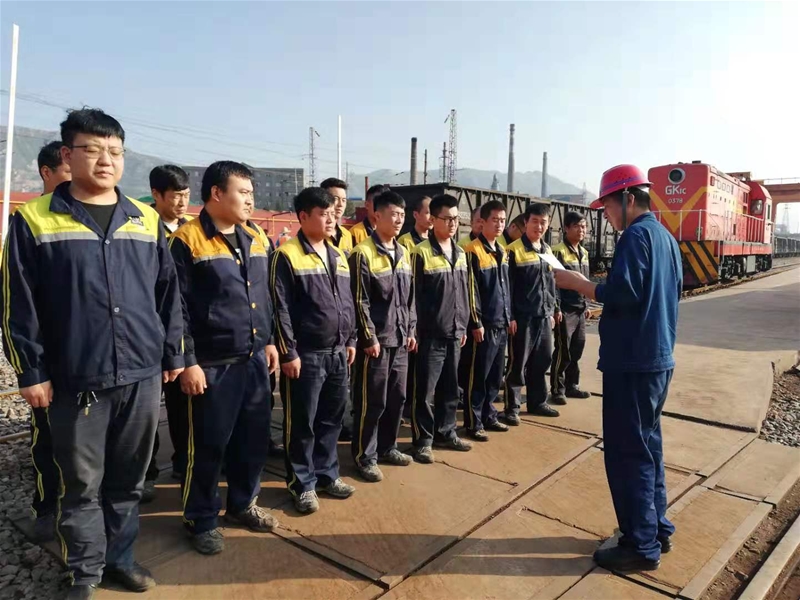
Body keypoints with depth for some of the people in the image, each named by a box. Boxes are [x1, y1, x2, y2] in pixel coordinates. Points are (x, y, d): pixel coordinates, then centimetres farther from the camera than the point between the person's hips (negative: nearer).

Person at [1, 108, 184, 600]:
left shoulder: (147, 221, 7)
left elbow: (169, 294, 10)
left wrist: (173, 354, 8)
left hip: (143, 375, 3)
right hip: (76, 380, -2)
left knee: (129, 479, 15)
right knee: (82, 484, 10)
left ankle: (120, 556, 34)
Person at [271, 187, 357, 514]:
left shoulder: (338, 255, 13)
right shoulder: (287, 255, -9)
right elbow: (281, 308, -13)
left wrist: (350, 340, 15)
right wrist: (288, 352, -15)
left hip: (338, 353, 7)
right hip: (306, 355, -6)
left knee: (332, 419, 16)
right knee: (302, 423, 5)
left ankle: (327, 474, 31)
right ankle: (302, 483, 21)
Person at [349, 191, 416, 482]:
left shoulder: (403, 253, 11)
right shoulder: (363, 253, -10)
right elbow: (359, 301, -13)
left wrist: (411, 330, 11)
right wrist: (370, 338, -14)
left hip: (400, 339, 7)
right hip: (376, 340, -7)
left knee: (397, 397, 14)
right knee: (372, 402, 1)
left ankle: (387, 447, 30)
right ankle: (365, 456, 16)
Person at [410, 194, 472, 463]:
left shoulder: (460, 254, 11)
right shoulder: (421, 253, -9)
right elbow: (415, 296, -10)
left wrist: (463, 326, 14)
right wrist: (418, 329, -11)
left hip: (454, 332, 6)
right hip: (430, 333, -6)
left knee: (450, 388, 16)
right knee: (425, 391, 3)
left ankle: (446, 433, 30)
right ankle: (422, 441, 15)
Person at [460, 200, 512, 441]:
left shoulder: (502, 252, 14)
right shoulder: (473, 251, -11)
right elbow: (471, 291, -14)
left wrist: (509, 316, 17)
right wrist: (476, 323, -15)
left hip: (501, 324, 8)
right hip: (483, 325, -8)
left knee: (495, 376, 15)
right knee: (477, 376, 1)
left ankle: (488, 416, 28)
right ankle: (473, 423, 12)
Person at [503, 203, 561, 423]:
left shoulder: (548, 251, 13)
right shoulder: (514, 250, -9)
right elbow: (507, 286, -11)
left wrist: (553, 310, 17)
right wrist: (509, 316, -14)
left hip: (544, 316, 7)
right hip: (522, 316, -7)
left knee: (542, 361, 14)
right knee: (517, 364, 1)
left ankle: (538, 402, 28)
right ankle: (512, 407, 11)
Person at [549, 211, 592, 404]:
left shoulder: (584, 252, 14)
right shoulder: (559, 251, -11)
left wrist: (586, 305, 19)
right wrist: (556, 307, -17)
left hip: (579, 309, 8)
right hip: (565, 309, -8)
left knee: (577, 349, 12)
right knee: (563, 351, -3)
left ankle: (571, 385, 24)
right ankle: (557, 390, 8)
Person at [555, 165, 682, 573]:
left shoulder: (635, 236, -14)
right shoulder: (666, 237, 15)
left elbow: (622, 294, -24)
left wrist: (577, 283, -12)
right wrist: (604, 300, 20)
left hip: (631, 361, -10)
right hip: (658, 357, 10)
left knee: (627, 452, -1)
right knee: (647, 444, 18)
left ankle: (642, 546, 8)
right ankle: (657, 529, 29)